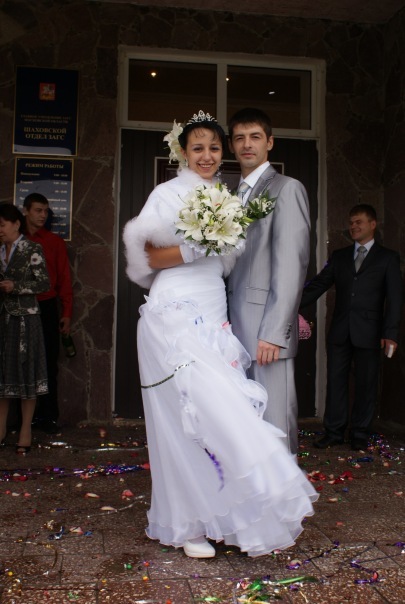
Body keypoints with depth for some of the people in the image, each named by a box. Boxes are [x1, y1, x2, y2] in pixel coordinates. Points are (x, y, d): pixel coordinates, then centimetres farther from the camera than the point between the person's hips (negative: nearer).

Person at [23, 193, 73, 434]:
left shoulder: (55, 242, 5)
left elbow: (64, 279, 4)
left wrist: (66, 313, 1)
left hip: (47, 308, 0)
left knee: (49, 363, 3)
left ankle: (48, 416, 11)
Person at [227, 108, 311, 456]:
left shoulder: (286, 188, -1)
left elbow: (291, 263, -11)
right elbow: (235, 265, 16)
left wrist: (274, 332, -17)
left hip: (266, 330, -7)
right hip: (235, 329, 7)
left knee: (274, 423, -4)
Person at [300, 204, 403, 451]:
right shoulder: (339, 256, 14)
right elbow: (318, 285, 7)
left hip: (368, 332, -3)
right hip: (340, 331, 3)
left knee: (366, 384, 5)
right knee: (336, 382, 5)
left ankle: (360, 435, 16)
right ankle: (334, 432, 14)